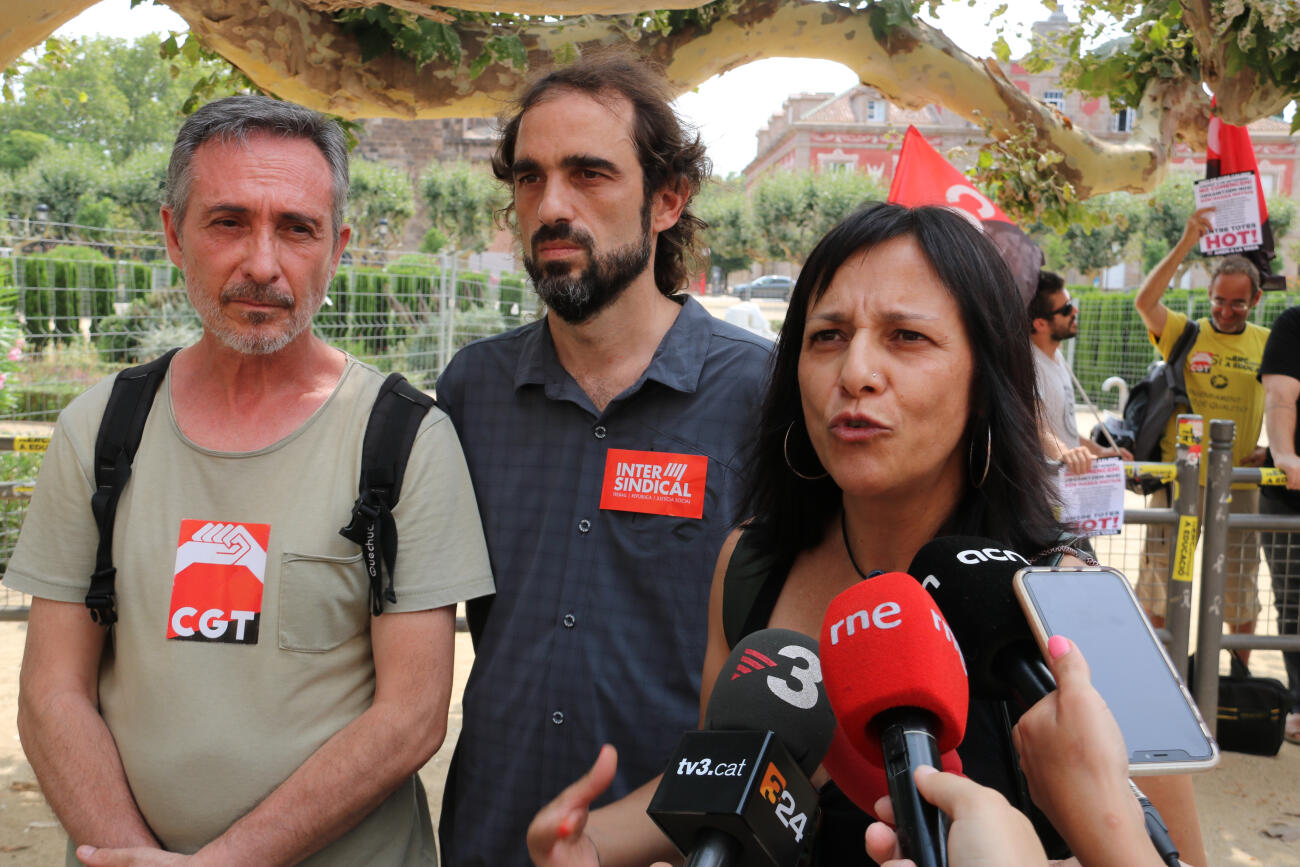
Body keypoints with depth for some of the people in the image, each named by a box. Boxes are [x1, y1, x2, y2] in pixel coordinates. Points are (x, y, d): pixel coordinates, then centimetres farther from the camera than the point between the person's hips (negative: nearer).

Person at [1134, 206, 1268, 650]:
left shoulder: (1268, 344, 6)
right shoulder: (1183, 334, -1)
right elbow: (1145, 301, -20)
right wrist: (1185, 245, -25)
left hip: (1239, 481, 2)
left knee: (1240, 584, 11)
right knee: (1161, 578, 6)